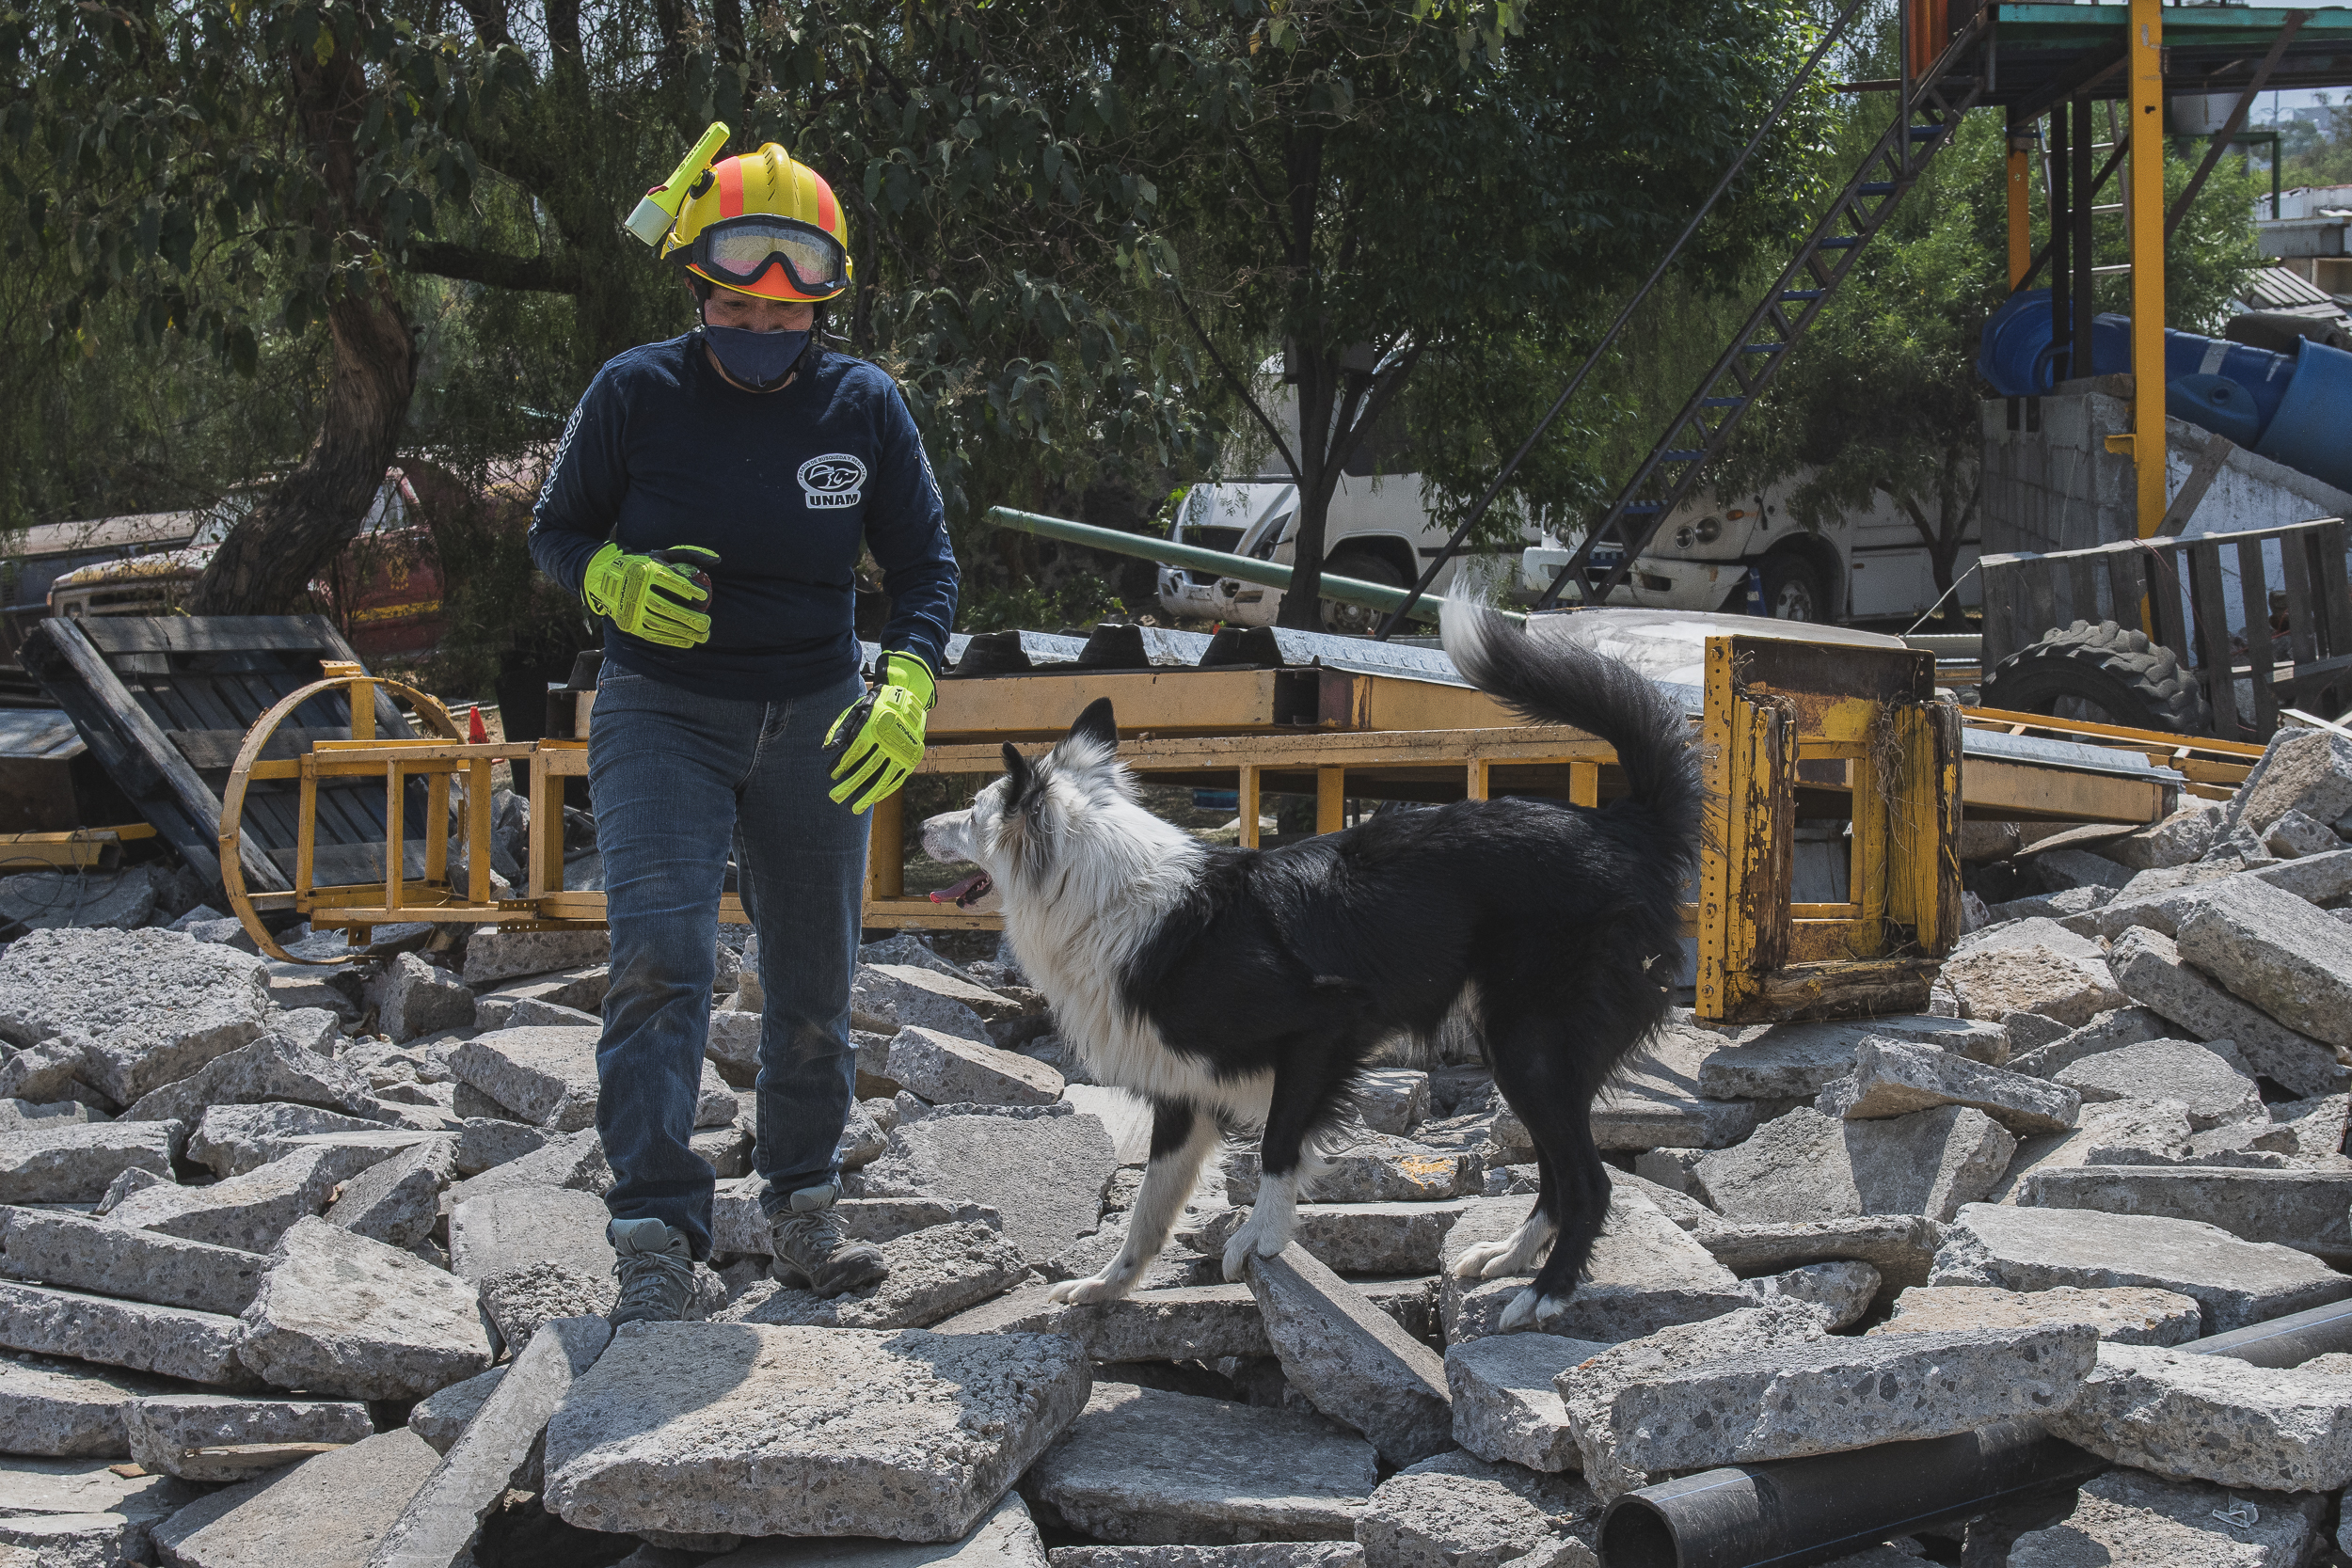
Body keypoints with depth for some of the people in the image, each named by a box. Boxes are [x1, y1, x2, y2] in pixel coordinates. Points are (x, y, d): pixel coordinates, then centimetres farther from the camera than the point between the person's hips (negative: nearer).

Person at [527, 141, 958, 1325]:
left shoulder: (864, 407, -4)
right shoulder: (635, 394, -9)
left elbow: (924, 564, 2)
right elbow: (556, 531, 2)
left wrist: (905, 691, -15)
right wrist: (619, 583, -21)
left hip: (815, 724, 3)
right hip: (662, 717, -3)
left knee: (815, 983, 10)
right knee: (660, 959, -19)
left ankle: (800, 1211, 28)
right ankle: (655, 1241, -19)